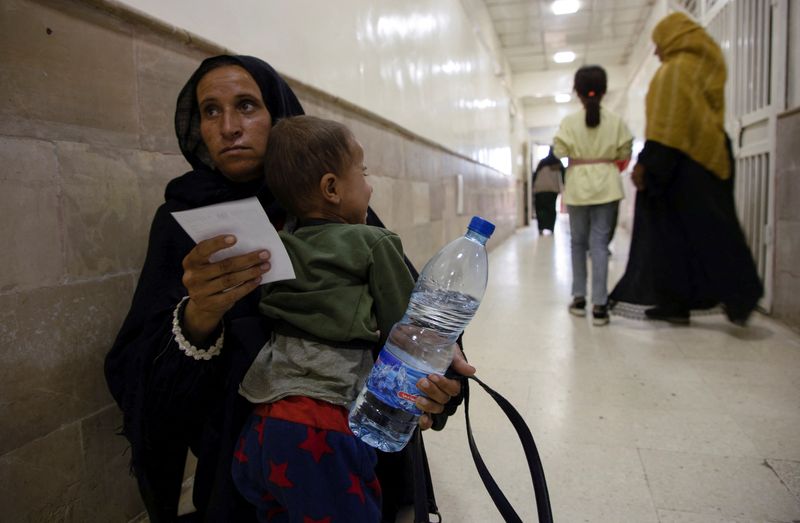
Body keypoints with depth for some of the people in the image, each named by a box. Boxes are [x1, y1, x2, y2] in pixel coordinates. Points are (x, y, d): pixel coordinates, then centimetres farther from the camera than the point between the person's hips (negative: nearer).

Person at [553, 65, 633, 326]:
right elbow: (625, 153, 2)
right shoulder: (615, 121, 0)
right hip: (606, 185, 0)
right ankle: (599, 305, -6)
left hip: (577, 185, 0)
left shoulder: (569, 121, -4)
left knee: (578, 242, 12)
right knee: (600, 242, -1)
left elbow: (559, 151, -8)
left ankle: (579, 298, 16)